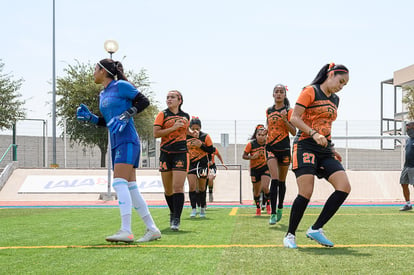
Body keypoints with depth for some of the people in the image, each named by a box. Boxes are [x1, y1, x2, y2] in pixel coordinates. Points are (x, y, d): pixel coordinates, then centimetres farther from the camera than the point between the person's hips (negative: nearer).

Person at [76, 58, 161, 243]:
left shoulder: (121, 86, -4)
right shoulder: (102, 95, 20)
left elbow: (144, 101, -7)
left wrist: (126, 115, -17)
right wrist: (89, 117, 12)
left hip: (127, 140, -9)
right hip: (116, 144, 9)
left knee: (120, 183, -20)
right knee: (130, 188, 5)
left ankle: (126, 231, -26)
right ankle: (152, 229, 10)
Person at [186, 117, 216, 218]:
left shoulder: (205, 136, -6)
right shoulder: (186, 136, -1)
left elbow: (211, 150, -5)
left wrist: (201, 145, -17)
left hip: (202, 164, -1)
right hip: (190, 164, 1)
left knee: (201, 188, 7)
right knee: (192, 186, -12)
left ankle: (202, 208, 24)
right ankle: (193, 209, -11)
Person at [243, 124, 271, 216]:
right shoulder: (251, 144, -11)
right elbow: (244, 156, -4)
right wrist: (252, 157, -22)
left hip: (265, 168, -1)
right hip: (254, 169, 1)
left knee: (265, 187, -21)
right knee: (256, 191, 10)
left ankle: (268, 204, 5)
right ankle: (258, 207, 33)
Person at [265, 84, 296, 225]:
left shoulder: (289, 111, -1)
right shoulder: (268, 111, 10)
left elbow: (294, 132, -7)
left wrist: (285, 120, -19)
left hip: (284, 148, -1)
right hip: (271, 147, 1)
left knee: (282, 181, 9)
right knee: (274, 179, -14)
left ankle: (280, 208, 29)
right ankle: (273, 213, -17)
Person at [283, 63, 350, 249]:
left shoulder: (335, 100, 22)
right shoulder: (311, 91, -1)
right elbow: (294, 118, -9)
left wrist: (332, 149, 19)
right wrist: (314, 134, -21)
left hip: (325, 150, 7)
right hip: (305, 146, -7)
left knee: (344, 187, -11)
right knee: (306, 193, -16)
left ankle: (315, 229, -4)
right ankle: (290, 235, 3)